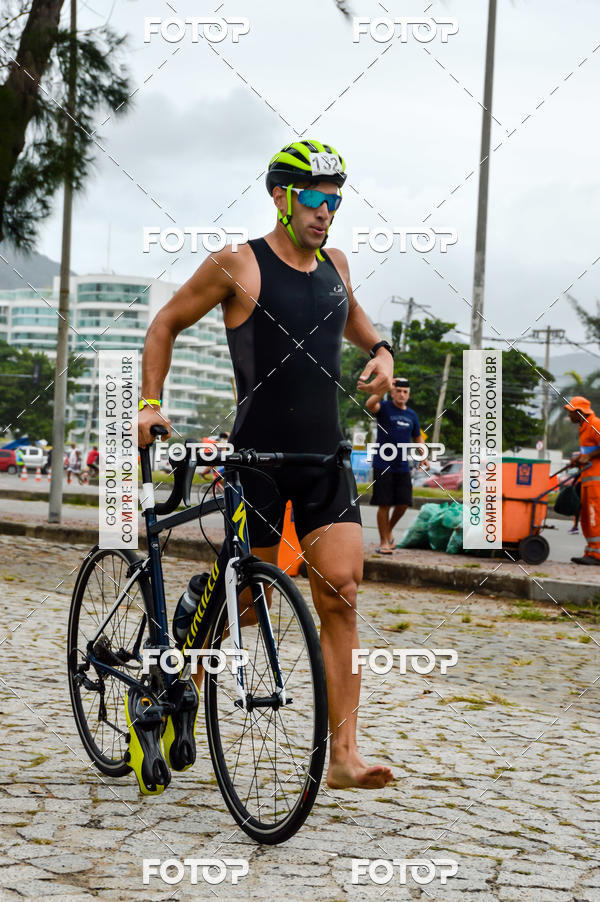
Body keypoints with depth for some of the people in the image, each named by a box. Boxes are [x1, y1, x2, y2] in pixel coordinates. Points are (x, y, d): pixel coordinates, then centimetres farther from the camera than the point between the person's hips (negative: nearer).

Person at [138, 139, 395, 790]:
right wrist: (149, 404, -5)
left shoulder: (335, 265, 11)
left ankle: (342, 755, -9)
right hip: (257, 456, -4)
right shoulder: (237, 266, -5)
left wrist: (379, 351, 14)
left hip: (325, 456, 4)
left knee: (340, 591, -9)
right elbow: (166, 324, 4)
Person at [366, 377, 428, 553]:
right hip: (383, 465, -4)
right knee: (384, 504, -4)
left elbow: (417, 438, 25)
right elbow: (370, 404, -24)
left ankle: (389, 530, 26)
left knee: (403, 503, 0)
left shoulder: (411, 415, 14)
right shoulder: (384, 408, -1)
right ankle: (383, 542, 5)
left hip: (403, 466, 4)